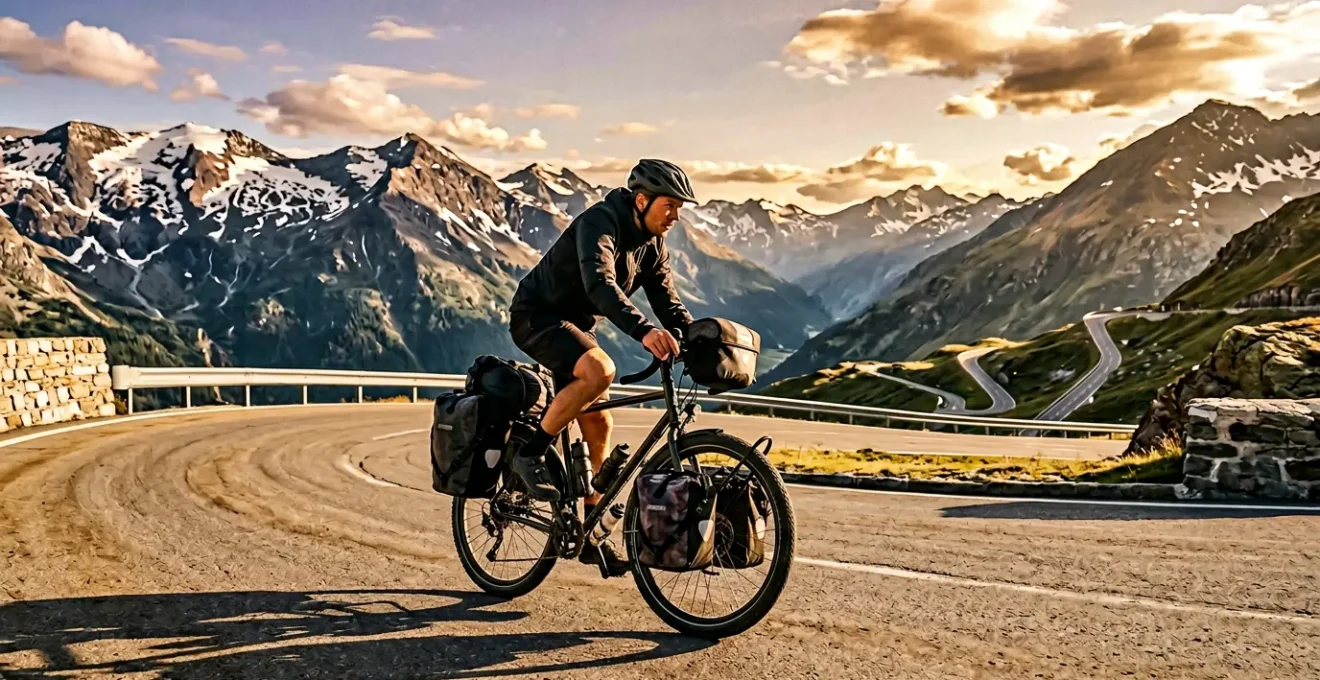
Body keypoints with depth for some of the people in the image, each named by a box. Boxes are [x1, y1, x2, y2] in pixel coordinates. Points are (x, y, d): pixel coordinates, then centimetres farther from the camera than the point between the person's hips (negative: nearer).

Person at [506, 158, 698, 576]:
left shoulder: (652, 245, 3)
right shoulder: (600, 222, -24)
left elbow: (668, 303, 2)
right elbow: (600, 283, -42)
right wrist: (643, 331, -56)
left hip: (575, 325, 9)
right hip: (535, 316, -9)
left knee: (598, 425, 3)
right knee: (600, 370, -35)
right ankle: (529, 455, -18)